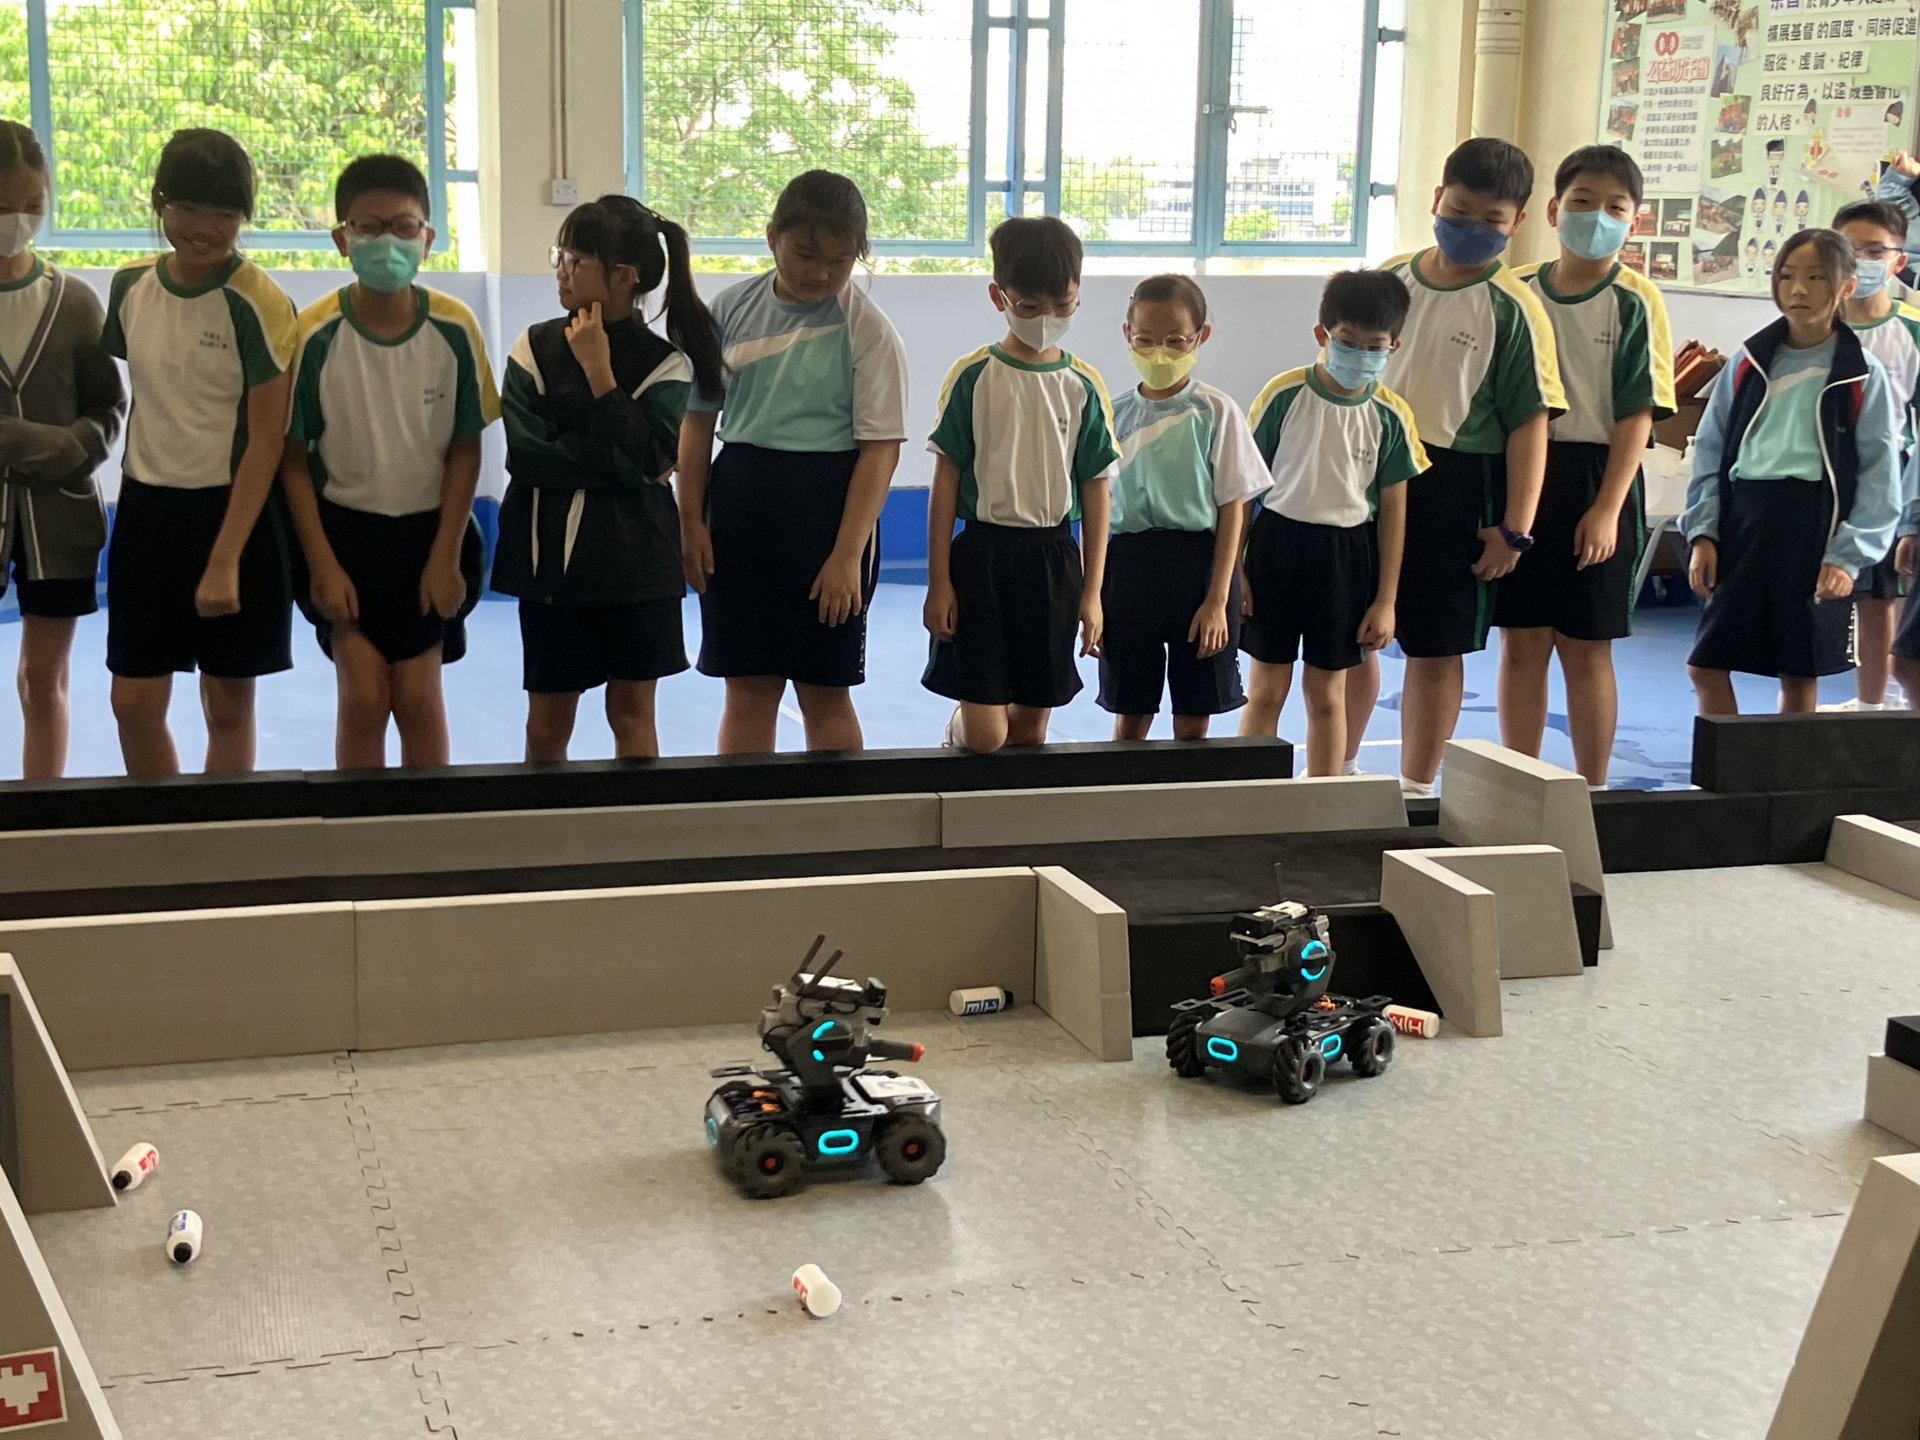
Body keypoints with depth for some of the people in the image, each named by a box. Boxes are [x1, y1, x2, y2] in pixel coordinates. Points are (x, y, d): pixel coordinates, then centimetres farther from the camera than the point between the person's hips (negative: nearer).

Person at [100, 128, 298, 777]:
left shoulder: (259, 305, -14)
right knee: (134, 703, 6)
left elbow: (266, 442, -15)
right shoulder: (130, 284, 2)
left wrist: (225, 560, -19)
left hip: (234, 511, -5)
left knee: (228, 704, 5)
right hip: (147, 509, 5)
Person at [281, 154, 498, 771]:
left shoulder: (455, 329, -11)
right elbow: (294, 459, -7)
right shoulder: (315, 334, -15)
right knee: (363, 695, -5)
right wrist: (321, 564, -10)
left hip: (430, 530, 1)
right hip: (345, 530, -1)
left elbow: (465, 451, -4)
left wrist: (445, 557, -7)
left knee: (418, 696, 0)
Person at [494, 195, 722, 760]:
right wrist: (619, 465, -12)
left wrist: (599, 369, -16)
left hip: (636, 559, -1)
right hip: (551, 554, 1)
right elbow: (526, 455, -10)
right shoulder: (533, 348, 0)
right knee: (547, 721, 6)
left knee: (631, 711, 8)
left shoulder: (666, 363, -2)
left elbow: (645, 458, -15)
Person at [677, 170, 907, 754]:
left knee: (825, 690, 4)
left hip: (827, 508, -3)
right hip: (739, 506, 3)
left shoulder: (867, 330, -8)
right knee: (747, 685, 8)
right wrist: (691, 521, 4)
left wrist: (847, 554, -17)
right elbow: (698, 417, 9)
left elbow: (880, 448, -11)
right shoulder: (732, 309, 3)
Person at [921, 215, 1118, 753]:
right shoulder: (973, 376, -3)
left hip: (1053, 557, 2)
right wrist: (938, 582, -4)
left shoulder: (1084, 386, 3)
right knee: (984, 734, -5)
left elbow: (1096, 490, 6)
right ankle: (956, 732, 29)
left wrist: (1092, 591, 4)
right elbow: (946, 480, -1)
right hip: (982, 552, -2)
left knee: (1031, 726, 8)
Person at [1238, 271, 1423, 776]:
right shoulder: (1285, 394, -6)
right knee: (1268, 687, 4)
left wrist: (1386, 600, 2)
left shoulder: (1391, 415, -2)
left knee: (1327, 693, 9)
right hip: (1278, 543, -1)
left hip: (1347, 552, 1)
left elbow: (1393, 510, 2)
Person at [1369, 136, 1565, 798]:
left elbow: (1529, 421, -10)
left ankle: (1416, 786, 21)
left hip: (1456, 484, -4)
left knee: (1435, 646, 6)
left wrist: (1514, 528, -14)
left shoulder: (1512, 308, -8)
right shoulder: (1390, 279, 5)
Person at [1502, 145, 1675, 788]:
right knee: (1521, 642, 7)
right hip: (1520, 475, 3)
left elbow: (1638, 414, -8)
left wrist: (1607, 508, -15)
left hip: (1596, 481, -3)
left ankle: (1591, 791, 16)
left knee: (1586, 649, 4)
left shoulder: (1635, 301, -5)